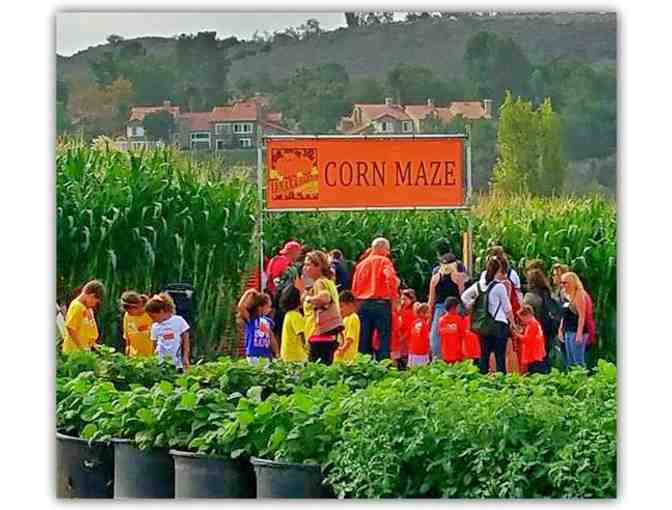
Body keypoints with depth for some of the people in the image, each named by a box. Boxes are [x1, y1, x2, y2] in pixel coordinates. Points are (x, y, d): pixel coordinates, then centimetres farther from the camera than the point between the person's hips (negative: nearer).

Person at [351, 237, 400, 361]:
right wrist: (393, 296, -6)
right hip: (381, 303, -5)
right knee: (383, 339, -5)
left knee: (364, 340, 8)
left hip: (363, 304, 5)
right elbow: (391, 278, -18)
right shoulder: (384, 261, -2)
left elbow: (354, 288, 12)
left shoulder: (361, 264, 14)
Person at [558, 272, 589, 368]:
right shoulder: (568, 296, 16)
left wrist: (579, 333, -22)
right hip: (568, 332, 10)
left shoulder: (579, 295, -11)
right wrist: (561, 330, 19)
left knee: (578, 361, -10)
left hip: (576, 332, -10)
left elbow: (582, 316, -17)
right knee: (570, 362, 12)